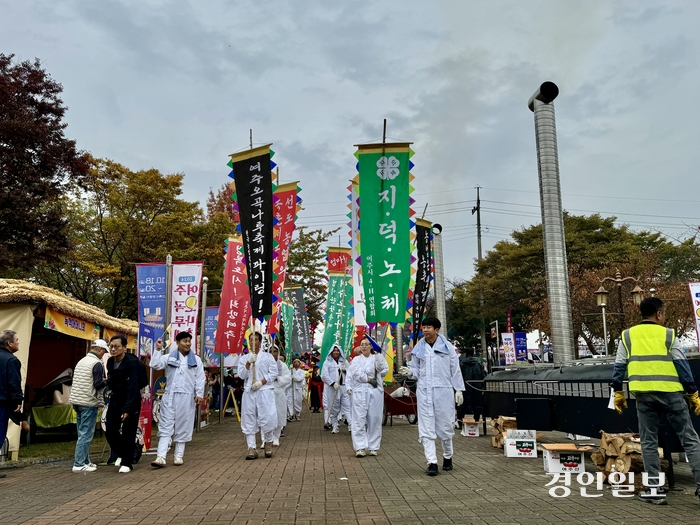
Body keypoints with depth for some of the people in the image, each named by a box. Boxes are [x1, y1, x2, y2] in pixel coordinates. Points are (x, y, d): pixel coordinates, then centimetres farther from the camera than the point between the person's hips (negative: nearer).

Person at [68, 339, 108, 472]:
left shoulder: (81, 361, 13)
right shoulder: (97, 364, -14)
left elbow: (76, 380, 17)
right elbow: (98, 384, -19)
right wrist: (107, 381, 0)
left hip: (77, 401, 9)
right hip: (89, 403, -9)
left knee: (82, 433, 15)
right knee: (86, 434, -4)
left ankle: (85, 461, 22)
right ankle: (79, 464, -2)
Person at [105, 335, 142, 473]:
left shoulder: (131, 363, -21)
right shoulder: (110, 362, 2)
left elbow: (132, 387, -26)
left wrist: (127, 409, -30)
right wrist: (108, 382, -6)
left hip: (131, 400, -6)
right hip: (115, 399, 7)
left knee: (128, 433, -2)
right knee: (110, 430, 4)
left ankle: (126, 463, 10)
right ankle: (121, 453, 29)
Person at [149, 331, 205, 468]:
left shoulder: (196, 360, 7)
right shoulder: (169, 357, 7)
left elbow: (200, 379, 4)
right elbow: (155, 365, -5)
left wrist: (199, 394, -4)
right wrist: (157, 349, -9)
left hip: (187, 397, 0)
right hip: (170, 396, 0)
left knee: (183, 427, 6)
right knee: (166, 426, -4)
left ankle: (178, 456, 17)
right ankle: (160, 457, -7)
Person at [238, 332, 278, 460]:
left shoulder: (268, 357, 7)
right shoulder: (244, 358, 12)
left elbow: (273, 373, 0)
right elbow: (242, 375, 2)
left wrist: (261, 382, -12)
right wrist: (249, 362, -11)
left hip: (265, 391, -2)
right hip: (249, 392, 2)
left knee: (267, 418, -7)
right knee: (249, 420, -1)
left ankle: (268, 444, 15)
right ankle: (252, 449, 3)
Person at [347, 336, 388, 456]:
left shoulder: (376, 358, 11)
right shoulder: (356, 360, 12)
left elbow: (384, 370, -6)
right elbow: (356, 373, -3)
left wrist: (379, 355, -14)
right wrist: (369, 379, -10)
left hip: (375, 392, 1)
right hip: (359, 392, 0)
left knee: (374, 419, 2)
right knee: (359, 419, -6)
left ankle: (373, 447, 11)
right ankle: (360, 447, -3)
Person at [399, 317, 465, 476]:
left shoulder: (447, 346, 2)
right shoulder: (418, 348, 7)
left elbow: (455, 369, 4)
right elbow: (416, 370, 13)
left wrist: (459, 389, 0)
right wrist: (409, 372, -9)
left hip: (444, 391, -2)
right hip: (424, 391, 2)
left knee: (445, 425, 9)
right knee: (426, 429, -2)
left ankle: (447, 457, 31)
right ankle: (432, 462, 2)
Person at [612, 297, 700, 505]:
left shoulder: (627, 335, 8)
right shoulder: (668, 334, 3)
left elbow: (619, 367, 8)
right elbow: (682, 366, 1)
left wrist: (618, 392, 16)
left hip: (644, 395, 2)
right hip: (670, 393, -1)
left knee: (649, 442, 8)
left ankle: (654, 489, 8)